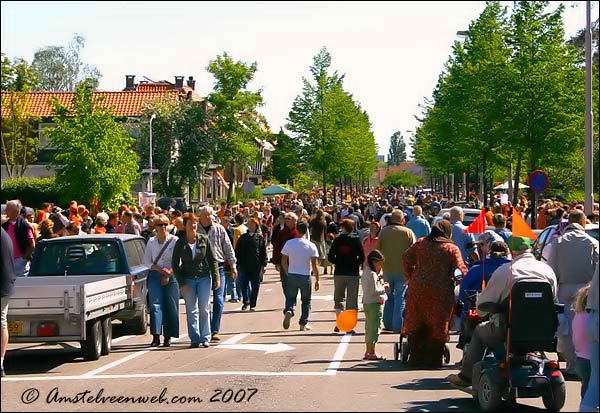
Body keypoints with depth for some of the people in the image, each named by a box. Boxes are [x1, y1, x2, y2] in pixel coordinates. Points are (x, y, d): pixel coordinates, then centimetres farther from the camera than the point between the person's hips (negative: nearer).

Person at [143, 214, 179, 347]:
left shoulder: (174, 241, -1)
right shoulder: (151, 241, 6)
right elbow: (146, 261, 7)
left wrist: (168, 273, -12)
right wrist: (160, 269, -8)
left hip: (171, 276, -1)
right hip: (155, 276, 1)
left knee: (171, 306, 0)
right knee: (155, 304, -10)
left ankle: (168, 336, 9)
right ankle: (156, 336, -15)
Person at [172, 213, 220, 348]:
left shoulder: (204, 240, 0)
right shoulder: (180, 243, -2)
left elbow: (212, 260, 4)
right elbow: (175, 265, 2)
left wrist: (216, 278, -1)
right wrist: (181, 283, -5)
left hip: (204, 277, 0)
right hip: (188, 280, 0)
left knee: (204, 309, -1)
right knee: (191, 310, 2)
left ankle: (205, 338, 7)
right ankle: (195, 339, 7)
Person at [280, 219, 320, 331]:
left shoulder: (289, 243, -3)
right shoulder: (311, 246, -7)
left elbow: (283, 261, 3)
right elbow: (314, 265, -7)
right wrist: (317, 280, 1)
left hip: (291, 275, 1)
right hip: (305, 276, -1)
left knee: (290, 297, 14)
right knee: (306, 300, 13)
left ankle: (288, 310, -17)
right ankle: (303, 323, 13)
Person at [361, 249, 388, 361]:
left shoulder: (365, 272, 13)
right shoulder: (372, 274, -17)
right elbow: (374, 291, -22)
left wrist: (380, 283, 8)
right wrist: (383, 287, -9)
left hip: (367, 303, 10)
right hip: (375, 304, -10)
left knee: (369, 327, 15)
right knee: (375, 327, -5)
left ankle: (368, 352, 21)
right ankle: (371, 353, -4)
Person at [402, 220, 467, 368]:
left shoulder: (420, 243, 7)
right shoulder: (451, 248, -3)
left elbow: (406, 258, 8)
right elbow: (461, 269, -6)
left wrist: (410, 277, 16)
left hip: (418, 288, 3)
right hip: (440, 292, -3)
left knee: (417, 324, 11)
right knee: (437, 325, 4)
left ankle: (416, 358, 14)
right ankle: (433, 359, 5)